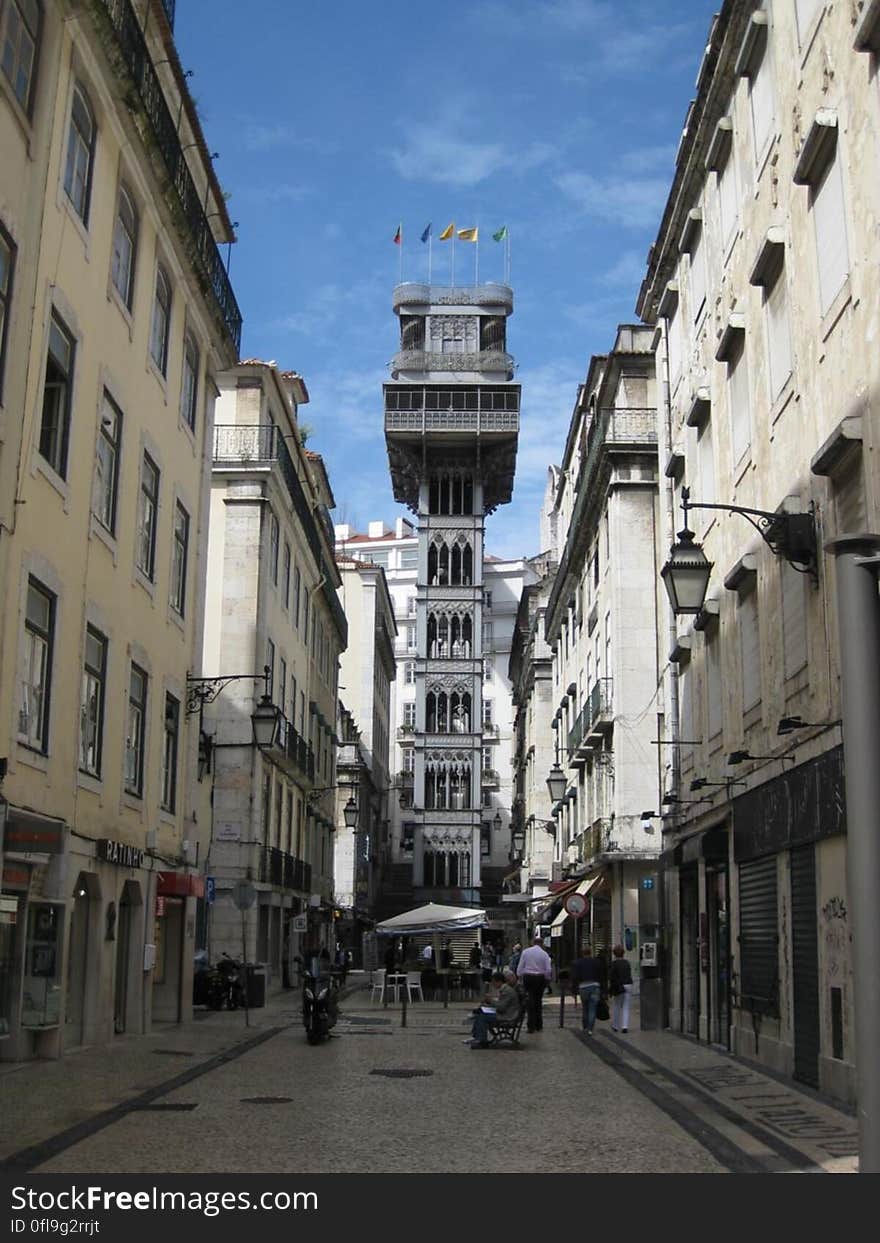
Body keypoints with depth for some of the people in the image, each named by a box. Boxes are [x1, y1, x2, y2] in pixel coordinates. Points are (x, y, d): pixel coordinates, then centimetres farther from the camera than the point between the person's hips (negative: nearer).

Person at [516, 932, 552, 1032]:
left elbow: (520, 967, -1)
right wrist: (547, 979, 12)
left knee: (531, 1001, 1)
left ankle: (531, 1026, -5)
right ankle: (538, 1026, 19)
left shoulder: (525, 952, -1)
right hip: (540, 978, 1)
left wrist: (520, 977, 10)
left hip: (528, 977, -1)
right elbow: (548, 970, -3)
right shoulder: (544, 954, -2)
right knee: (538, 1001, 13)